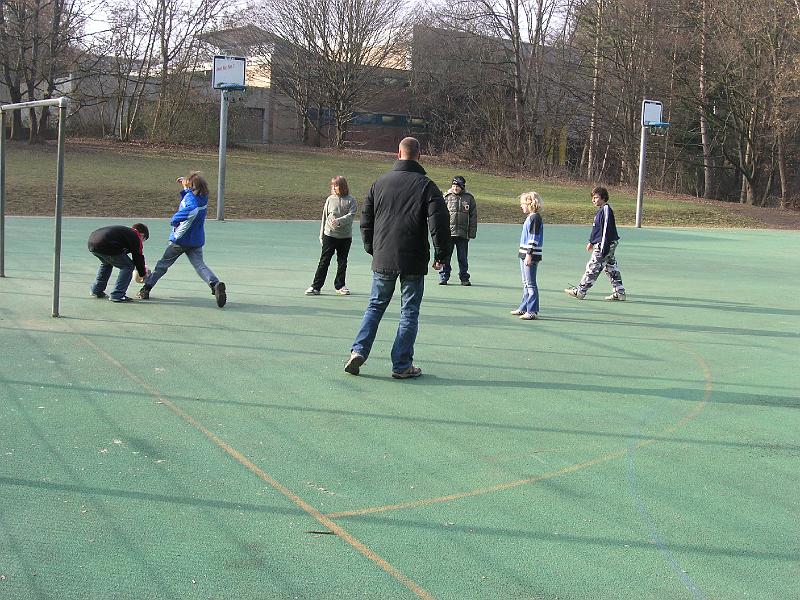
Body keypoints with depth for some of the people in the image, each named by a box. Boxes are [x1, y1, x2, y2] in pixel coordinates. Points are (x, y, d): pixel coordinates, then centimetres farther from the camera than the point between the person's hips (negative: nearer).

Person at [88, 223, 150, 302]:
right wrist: (143, 273, 31)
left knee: (107, 263, 36)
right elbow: (138, 258, 13)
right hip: (105, 246, -9)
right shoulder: (136, 238, 9)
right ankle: (117, 295, 0)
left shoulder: (123, 230, 33)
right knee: (128, 266, 4)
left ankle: (96, 290, 42)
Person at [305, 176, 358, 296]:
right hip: (329, 235, 0)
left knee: (342, 262, 10)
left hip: (345, 236, 0)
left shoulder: (351, 200, -1)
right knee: (324, 261, -2)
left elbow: (351, 215, -12)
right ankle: (316, 287, 0)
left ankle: (340, 285, 24)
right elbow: (324, 217, 9)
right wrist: (321, 236, 8)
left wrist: (339, 221, -27)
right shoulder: (330, 199, 4)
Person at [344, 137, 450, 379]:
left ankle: (359, 351, 4)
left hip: (382, 259, 3)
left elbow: (366, 220, 11)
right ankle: (402, 365, 6)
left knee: (375, 306, 17)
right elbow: (439, 223, -12)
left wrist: (371, 249, 21)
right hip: (414, 262, -3)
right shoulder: (426, 186, -6)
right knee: (409, 312, 5)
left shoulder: (380, 182, 6)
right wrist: (440, 255, -2)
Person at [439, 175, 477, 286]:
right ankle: (444, 277, 11)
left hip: (463, 234, 0)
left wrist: (472, 234, 3)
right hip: (448, 233, 0)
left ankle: (464, 278, 15)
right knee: (445, 256, 2)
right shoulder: (446, 197, 5)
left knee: (463, 258, 6)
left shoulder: (469, 198, 5)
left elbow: (473, 217, 7)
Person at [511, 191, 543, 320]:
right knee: (525, 284, 17)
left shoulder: (535, 218, -15)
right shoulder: (530, 217, 15)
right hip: (524, 254, 10)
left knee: (531, 284, -8)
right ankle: (524, 308, 25)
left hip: (531, 256, -10)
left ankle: (532, 311, -6)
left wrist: (529, 254, -22)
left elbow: (534, 238, -20)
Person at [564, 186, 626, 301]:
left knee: (593, 267, -5)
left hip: (606, 244, -10)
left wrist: (603, 248, -22)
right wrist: (591, 242, 27)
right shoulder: (601, 210, 13)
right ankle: (619, 292, 16)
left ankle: (580, 291, 0)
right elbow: (596, 228, 23)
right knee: (611, 268, 12)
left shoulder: (606, 210, -17)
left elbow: (606, 230, -21)